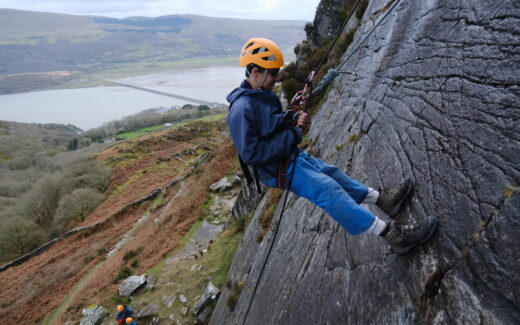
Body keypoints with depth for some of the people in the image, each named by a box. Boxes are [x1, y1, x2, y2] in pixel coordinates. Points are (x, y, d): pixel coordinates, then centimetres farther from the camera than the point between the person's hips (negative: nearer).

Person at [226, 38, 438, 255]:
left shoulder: (264, 95, 7)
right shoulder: (242, 109, -24)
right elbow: (251, 153, -27)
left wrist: (293, 119, -2)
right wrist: (292, 136, -20)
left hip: (292, 157, 11)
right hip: (278, 170, -11)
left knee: (332, 173, 15)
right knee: (329, 190, -19)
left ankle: (383, 199, 28)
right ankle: (392, 235, -16)